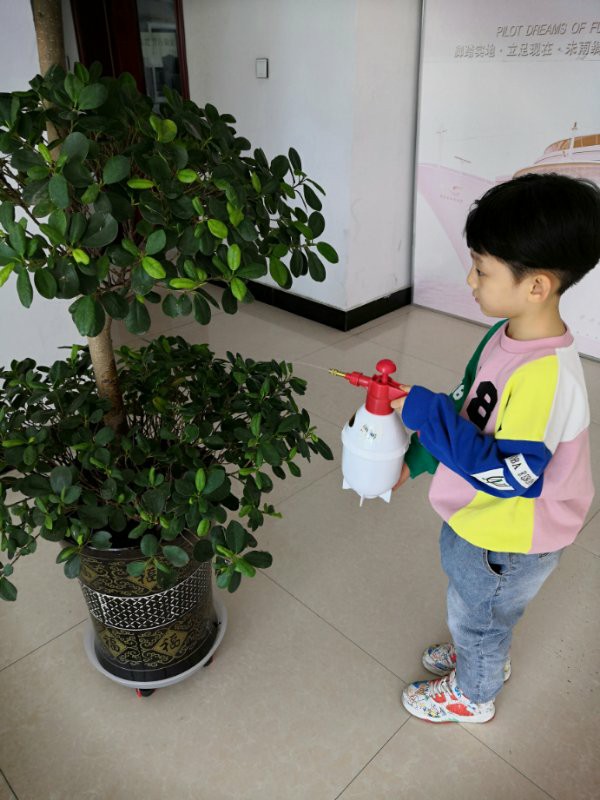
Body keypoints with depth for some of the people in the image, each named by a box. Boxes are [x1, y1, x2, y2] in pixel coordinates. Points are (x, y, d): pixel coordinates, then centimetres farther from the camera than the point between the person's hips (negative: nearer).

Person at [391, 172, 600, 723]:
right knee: (476, 610, 32)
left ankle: (472, 695, 51)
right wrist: (414, 461, 4)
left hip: (508, 542, -7)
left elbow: (510, 475, -34)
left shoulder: (546, 377, -36)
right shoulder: (507, 337, -8)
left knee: (477, 617, 21)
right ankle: (487, 659, 62)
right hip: (477, 520, 7)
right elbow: (466, 411, 4)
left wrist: (424, 411, -34)